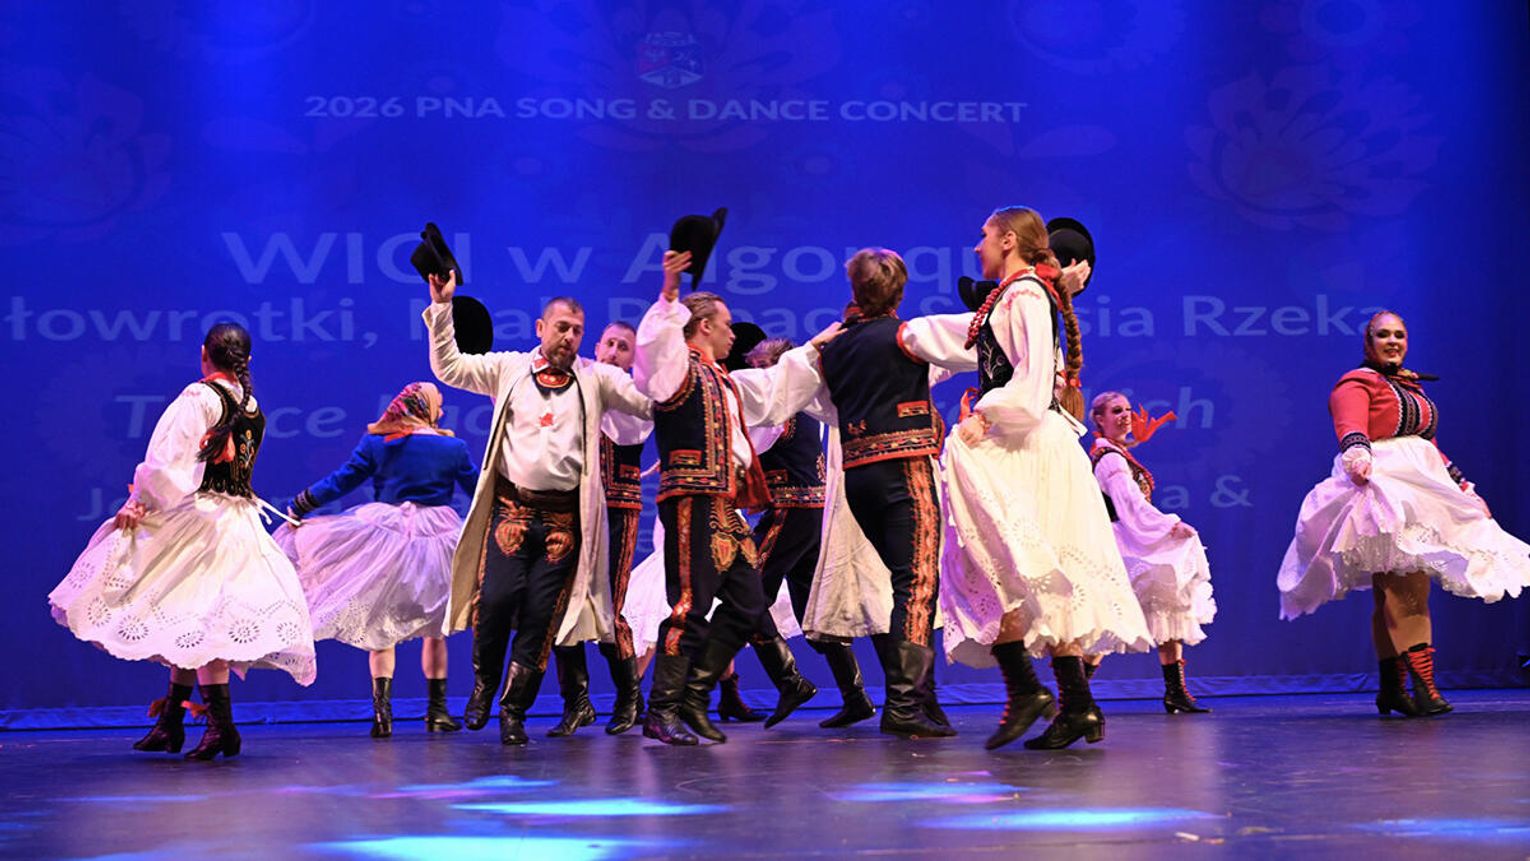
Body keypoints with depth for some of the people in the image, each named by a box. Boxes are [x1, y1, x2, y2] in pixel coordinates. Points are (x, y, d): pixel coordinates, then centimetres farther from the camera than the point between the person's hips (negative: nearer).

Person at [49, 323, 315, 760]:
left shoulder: (199, 397, -9)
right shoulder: (254, 409, 12)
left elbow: (168, 457, -17)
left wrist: (139, 501, -9)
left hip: (198, 517, -7)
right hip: (241, 522, 7)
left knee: (194, 624, -7)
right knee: (187, 625, 12)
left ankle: (221, 724, -13)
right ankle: (171, 722, 18)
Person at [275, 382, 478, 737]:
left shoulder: (375, 443, 3)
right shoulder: (454, 448, 2)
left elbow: (340, 481, 3)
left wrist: (297, 506, 12)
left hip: (385, 537, 0)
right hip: (436, 537, 0)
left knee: (381, 626, 8)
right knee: (434, 628, 13)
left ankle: (382, 711, -2)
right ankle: (437, 711, 14)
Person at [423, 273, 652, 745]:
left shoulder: (596, 379, 9)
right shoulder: (508, 369, 9)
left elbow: (651, 401, 1)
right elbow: (448, 367, 7)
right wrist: (442, 308, 0)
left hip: (564, 518, 0)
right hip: (511, 508, 0)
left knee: (541, 616, -1)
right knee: (495, 599, -13)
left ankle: (514, 711, 11)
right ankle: (483, 684, 14)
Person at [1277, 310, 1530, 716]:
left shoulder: (1412, 388, 25)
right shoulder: (1356, 383, 1)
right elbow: (1351, 428, -19)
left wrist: (1464, 487, 30)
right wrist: (1358, 455, -40)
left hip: (1421, 486, 8)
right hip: (1383, 485, -8)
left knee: (1400, 591, 6)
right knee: (1404, 586, -19)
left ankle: (1391, 689, 10)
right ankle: (1423, 684, -28)